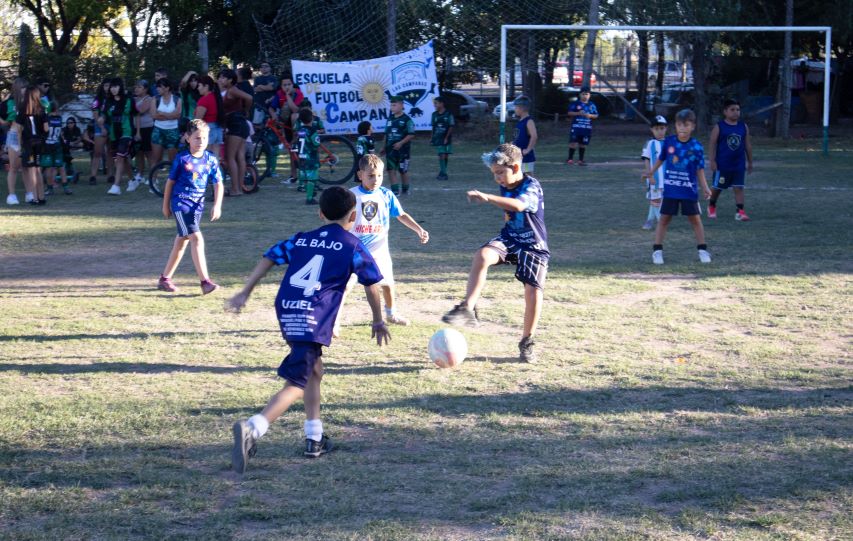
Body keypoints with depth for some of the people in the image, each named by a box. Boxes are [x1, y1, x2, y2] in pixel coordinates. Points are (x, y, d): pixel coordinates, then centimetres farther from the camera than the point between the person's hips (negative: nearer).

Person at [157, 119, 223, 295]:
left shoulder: (211, 160, 2)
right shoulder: (182, 158, -8)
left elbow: (218, 183, 4)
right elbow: (171, 181, 1)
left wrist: (217, 206, -8)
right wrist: (166, 205, 6)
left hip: (197, 205, 5)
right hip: (181, 203, -5)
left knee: (182, 241, 14)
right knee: (196, 238, -16)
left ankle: (165, 279, 26)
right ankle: (205, 281, -20)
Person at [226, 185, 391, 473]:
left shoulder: (300, 240, 19)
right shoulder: (352, 246, 7)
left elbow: (268, 258, 10)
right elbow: (371, 285, 11)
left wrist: (245, 292, 10)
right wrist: (378, 322, 23)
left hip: (286, 311, 6)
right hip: (313, 319, -6)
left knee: (314, 370, 26)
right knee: (296, 384, -10)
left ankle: (315, 438, 29)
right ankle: (252, 429, -32)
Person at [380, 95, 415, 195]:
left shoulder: (406, 119, -8)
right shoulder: (390, 119, 10)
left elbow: (411, 134, -12)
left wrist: (401, 143, -21)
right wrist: (384, 147, 16)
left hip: (403, 149, -5)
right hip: (391, 149, 5)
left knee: (403, 170, 5)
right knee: (391, 170, -3)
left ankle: (405, 189, 20)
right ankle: (395, 190, 0)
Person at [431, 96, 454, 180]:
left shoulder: (448, 114, -6)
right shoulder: (434, 115, 8)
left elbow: (451, 127, -6)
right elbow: (433, 127, 14)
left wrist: (446, 138, -12)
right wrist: (432, 138, 9)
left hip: (446, 139, -3)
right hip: (437, 139, 3)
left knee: (445, 156, 2)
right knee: (441, 156, -4)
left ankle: (443, 173, 10)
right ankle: (443, 173, -6)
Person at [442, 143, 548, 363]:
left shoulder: (532, 186, -19)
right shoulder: (505, 187, 4)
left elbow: (518, 205, -43)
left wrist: (487, 198, -53)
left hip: (533, 245, -5)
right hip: (509, 238, 5)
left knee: (533, 289, -13)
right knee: (482, 255, -26)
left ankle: (527, 342, 8)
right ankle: (467, 309, -31)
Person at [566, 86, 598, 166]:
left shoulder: (592, 105, 9)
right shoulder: (575, 104, 2)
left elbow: (596, 115, 10)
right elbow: (570, 113, -1)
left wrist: (590, 115, -10)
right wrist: (578, 113, -16)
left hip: (587, 128, 3)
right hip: (576, 127, -3)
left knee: (583, 144, 7)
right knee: (573, 143, -9)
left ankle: (581, 160, 16)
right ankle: (570, 158, -1)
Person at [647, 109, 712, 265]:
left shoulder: (696, 147, -8)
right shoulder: (668, 142, -5)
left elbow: (700, 169, -2)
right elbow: (661, 158, 12)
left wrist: (705, 187, -9)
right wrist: (652, 172, 22)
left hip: (689, 190, -1)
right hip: (670, 189, 1)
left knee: (695, 219, 6)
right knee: (664, 219, 4)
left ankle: (702, 250, 16)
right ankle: (657, 251, 9)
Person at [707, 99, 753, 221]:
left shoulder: (744, 127, 4)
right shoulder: (719, 127, -7)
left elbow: (748, 145, 10)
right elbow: (712, 144, -8)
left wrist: (750, 162, 12)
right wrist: (712, 161, -15)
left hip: (739, 165, 2)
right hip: (722, 165, -2)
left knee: (739, 188, -4)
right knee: (717, 187, 11)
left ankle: (740, 212, -6)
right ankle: (712, 206, 33)